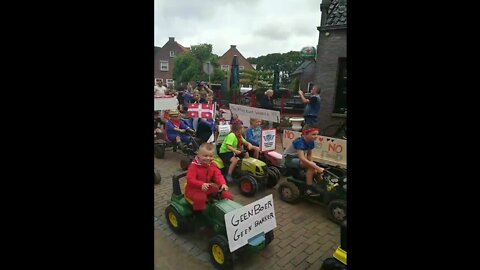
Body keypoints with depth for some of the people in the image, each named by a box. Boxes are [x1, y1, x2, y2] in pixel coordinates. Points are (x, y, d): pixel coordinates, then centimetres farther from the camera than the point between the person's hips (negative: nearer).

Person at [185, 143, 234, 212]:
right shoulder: (194, 166, -16)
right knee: (200, 198, -39)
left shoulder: (213, 165, 1)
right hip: (195, 189, -5)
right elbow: (190, 179, -26)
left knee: (228, 195, -2)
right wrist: (201, 184, -42)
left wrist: (223, 184, -31)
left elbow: (218, 175, -9)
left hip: (209, 188, 5)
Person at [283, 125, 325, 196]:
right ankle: (309, 189, -18)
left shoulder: (311, 142, -5)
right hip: (289, 159, -8)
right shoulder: (300, 142, -29)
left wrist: (314, 167, -11)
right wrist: (317, 167, -41)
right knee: (311, 166, -26)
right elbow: (302, 159, -40)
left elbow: (309, 155, 5)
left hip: (297, 158, 8)